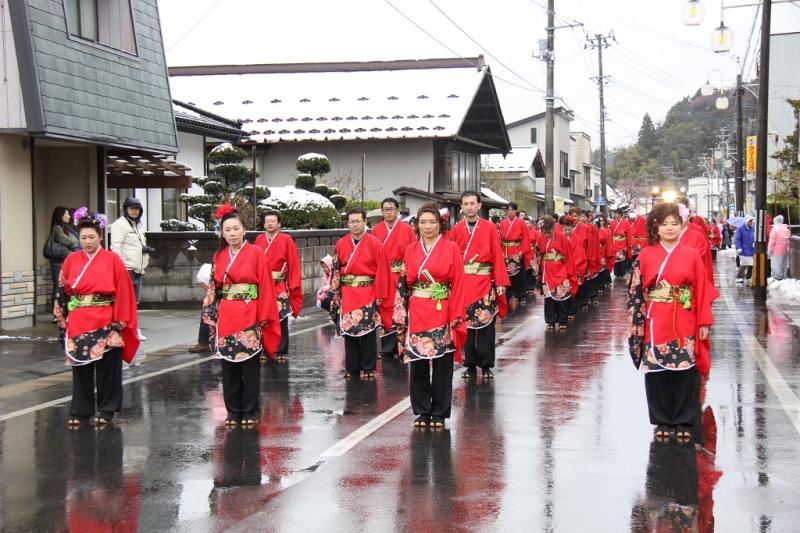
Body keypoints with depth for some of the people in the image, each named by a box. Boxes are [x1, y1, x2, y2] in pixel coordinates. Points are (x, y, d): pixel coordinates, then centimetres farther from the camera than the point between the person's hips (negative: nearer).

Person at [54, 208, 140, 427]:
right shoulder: (71, 260, 6)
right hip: (78, 323, 2)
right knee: (81, 367, 6)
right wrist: (62, 318, 5)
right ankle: (80, 411, 14)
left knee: (107, 367, 3)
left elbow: (123, 292, -4)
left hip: (106, 324, -2)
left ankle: (106, 410, 13)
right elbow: (63, 291, 9)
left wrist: (120, 320, -9)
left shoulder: (112, 260, -2)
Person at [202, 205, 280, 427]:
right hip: (225, 318, 4)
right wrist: (211, 317, 7)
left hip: (249, 317, -4)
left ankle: (249, 412, 8)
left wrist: (263, 318, -10)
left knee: (250, 366, 0)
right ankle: (233, 411, 15)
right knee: (228, 366, 6)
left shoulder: (256, 253, -3)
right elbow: (213, 288, 13)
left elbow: (265, 287, -6)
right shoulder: (219, 256, 9)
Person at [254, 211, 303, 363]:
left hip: (280, 287, -2)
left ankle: (280, 352, 9)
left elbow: (294, 264, -3)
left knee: (281, 320, 1)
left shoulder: (286, 240, -1)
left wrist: (294, 285, -8)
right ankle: (264, 351, 12)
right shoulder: (259, 240, 8)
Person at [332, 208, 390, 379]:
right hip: (347, 294, 3)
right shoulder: (341, 244, 5)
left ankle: (368, 368, 11)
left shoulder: (375, 243, -5)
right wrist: (337, 292, 5)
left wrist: (380, 295, -9)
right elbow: (336, 269, 10)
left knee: (368, 331, 1)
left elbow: (381, 271, -6)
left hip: (368, 293, -3)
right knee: (349, 330, 6)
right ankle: (351, 368, 16)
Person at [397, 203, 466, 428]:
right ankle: (422, 411, 14)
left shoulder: (451, 248, -1)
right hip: (416, 313, 3)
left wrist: (456, 316, -9)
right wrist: (402, 314, 2)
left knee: (442, 363, 2)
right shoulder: (411, 250, 8)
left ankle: (439, 413, 11)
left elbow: (458, 284, -3)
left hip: (442, 314, -3)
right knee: (418, 363, 4)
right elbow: (405, 283, 10)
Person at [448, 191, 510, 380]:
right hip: (462, 283, 2)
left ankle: (486, 365, 10)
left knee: (486, 324, 1)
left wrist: (500, 282, -9)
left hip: (485, 283, -1)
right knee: (466, 324, 5)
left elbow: (498, 256, -3)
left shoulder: (490, 228, 0)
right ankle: (470, 365, 14)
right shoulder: (456, 230, 5)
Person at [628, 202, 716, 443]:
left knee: (685, 371, 1)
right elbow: (636, 291, 3)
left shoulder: (692, 255, 3)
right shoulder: (646, 256, 3)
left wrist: (704, 322, -1)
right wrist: (637, 322, -2)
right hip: (655, 325, 0)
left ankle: (684, 422, 14)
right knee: (657, 371, 4)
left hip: (685, 326, 0)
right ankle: (662, 422, 16)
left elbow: (702, 290, 2)